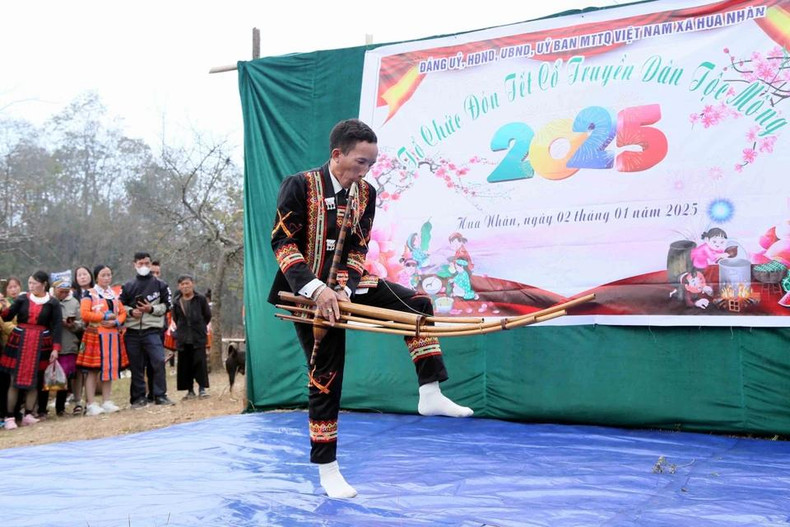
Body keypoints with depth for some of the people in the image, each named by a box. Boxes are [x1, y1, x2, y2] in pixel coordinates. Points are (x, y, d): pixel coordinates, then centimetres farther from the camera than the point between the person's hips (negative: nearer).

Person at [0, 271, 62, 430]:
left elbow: (57, 326, -3)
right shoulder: (22, 299, 2)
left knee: (33, 380, 5)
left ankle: (28, 415, 14)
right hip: (19, 342, 0)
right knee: (14, 380, -1)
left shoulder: (53, 303, -1)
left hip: (40, 344, 0)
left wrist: (55, 348, -9)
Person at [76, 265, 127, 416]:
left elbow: (123, 312, 13)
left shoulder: (114, 294, 15)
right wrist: (105, 316, -13)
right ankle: (91, 405, -1)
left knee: (109, 368, 8)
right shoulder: (90, 294, -3)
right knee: (92, 370, -5)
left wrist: (115, 322, -7)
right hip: (95, 336, -6)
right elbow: (84, 314, -14)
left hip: (113, 336, 6)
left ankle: (107, 402, 14)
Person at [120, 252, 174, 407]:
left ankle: (160, 395, -5)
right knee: (136, 366, 6)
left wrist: (152, 309, -10)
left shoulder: (160, 285, 6)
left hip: (152, 331, -2)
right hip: (132, 332, 2)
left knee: (159, 361, -14)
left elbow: (167, 305, 5)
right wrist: (131, 312, -8)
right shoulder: (128, 286, 10)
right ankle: (138, 397, 14)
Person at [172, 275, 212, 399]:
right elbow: (175, 318, 18)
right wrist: (181, 329, 11)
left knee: (200, 361, -8)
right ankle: (190, 390, 11)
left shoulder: (201, 299, 1)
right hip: (183, 338, 3)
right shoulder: (176, 301, 7)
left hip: (198, 337, -3)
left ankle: (202, 388, -1)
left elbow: (207, 316, 9)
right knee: (185, 364, 3)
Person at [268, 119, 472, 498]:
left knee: (418, 304, -9)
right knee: (326, 379, -1)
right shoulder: (300, 186, -14)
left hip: (348, 286, 5)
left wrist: (344, 288, -16)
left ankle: (430, 394, -4)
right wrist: (316, 289, -29)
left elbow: (358, 249, 2)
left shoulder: (365, 193, 1)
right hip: (311, 294, -5)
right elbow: (282, 242, -18)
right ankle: (327, 469, 12)